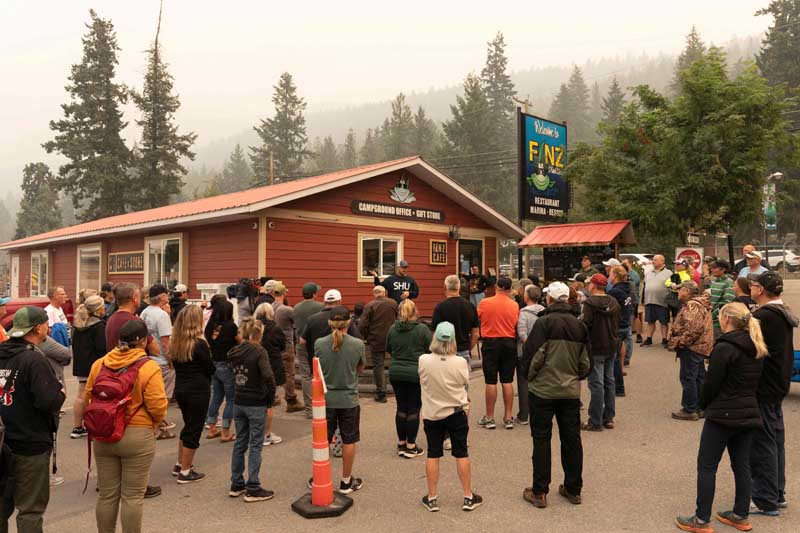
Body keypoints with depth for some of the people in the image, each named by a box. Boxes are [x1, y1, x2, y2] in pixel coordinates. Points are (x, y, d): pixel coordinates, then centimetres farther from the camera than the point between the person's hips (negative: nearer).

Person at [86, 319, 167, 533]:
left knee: (107, 494, 17)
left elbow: (87, 399, 7)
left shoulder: (99, 364, -1)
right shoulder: (149, 367, -14)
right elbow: (158, 406, -17)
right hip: (137, 436, -4)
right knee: (132, 496, 7)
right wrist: (154, 422, 6)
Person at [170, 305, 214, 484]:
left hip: (180, 388, 7)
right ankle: (185, 472, 12)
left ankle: (180, 465, 31)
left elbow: (176, 365, 11)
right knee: (194, 430, 4)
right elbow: (210, 369, -8)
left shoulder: (176, 342, 2)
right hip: (198, 390, -7)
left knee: (188, 426, 23)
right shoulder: (199, 344, -18)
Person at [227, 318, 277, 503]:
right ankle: (253, 489, 9)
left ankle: (236, 485, 26)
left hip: (238, 403, 6)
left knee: (240, 443, 17)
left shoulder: (234, 352, 4)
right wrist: (271, 397, -14)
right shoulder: (259, 351, -16)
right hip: (256, 405, -6)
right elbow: (268, 376, -27)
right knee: (255, 446, 3)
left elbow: (234, 374, 11)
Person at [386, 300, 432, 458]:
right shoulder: (422, 329, -10)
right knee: (414, 409, 5)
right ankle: (411, 446, 10)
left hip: (396, 373, 4)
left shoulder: (392, 329, 1)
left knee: (401, 408, 13)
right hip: (416, 374, -3)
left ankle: (401, 444, 21)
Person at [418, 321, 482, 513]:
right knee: (461, 454, 12)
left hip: (431, 414, 1)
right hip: (456, 413, 0)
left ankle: (432, 498, 19)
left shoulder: (423, 360, -16)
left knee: (433, 455, 11)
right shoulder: (460, 362, -18)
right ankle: (468, 497, 21)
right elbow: (465, 382, -2)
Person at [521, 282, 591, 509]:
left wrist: (531, 376, 3)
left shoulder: (544, 322, -13)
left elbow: (530, 356, -15)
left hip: (543, 389, -4)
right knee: (572, 439, 13)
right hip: (571, 391, 5)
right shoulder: (580, 325, 4)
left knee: (541, 439, 4)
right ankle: (573, 489, 23)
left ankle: (539, 492, 10)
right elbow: (586, 362, 9)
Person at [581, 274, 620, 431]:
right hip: (612, 347, 7)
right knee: (609, 381, 15)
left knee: (596, 384, -3)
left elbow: (585, 324, -21)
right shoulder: (614, 302, 7)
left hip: (596, 348, -7)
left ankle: (595, 422, 2)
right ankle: (609, 418, 22)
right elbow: (618, 324, 13)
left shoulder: (590, 302, -16)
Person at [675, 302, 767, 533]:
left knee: (706, 466, 0)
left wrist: (704, 405, 1)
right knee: (741, 466, 16)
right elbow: (754, 382, 14)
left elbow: (711, 382, -15)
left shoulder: (724, 347, -17)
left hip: (723, 415, -8)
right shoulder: (756, 349, 8)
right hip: (748, 414, 8)